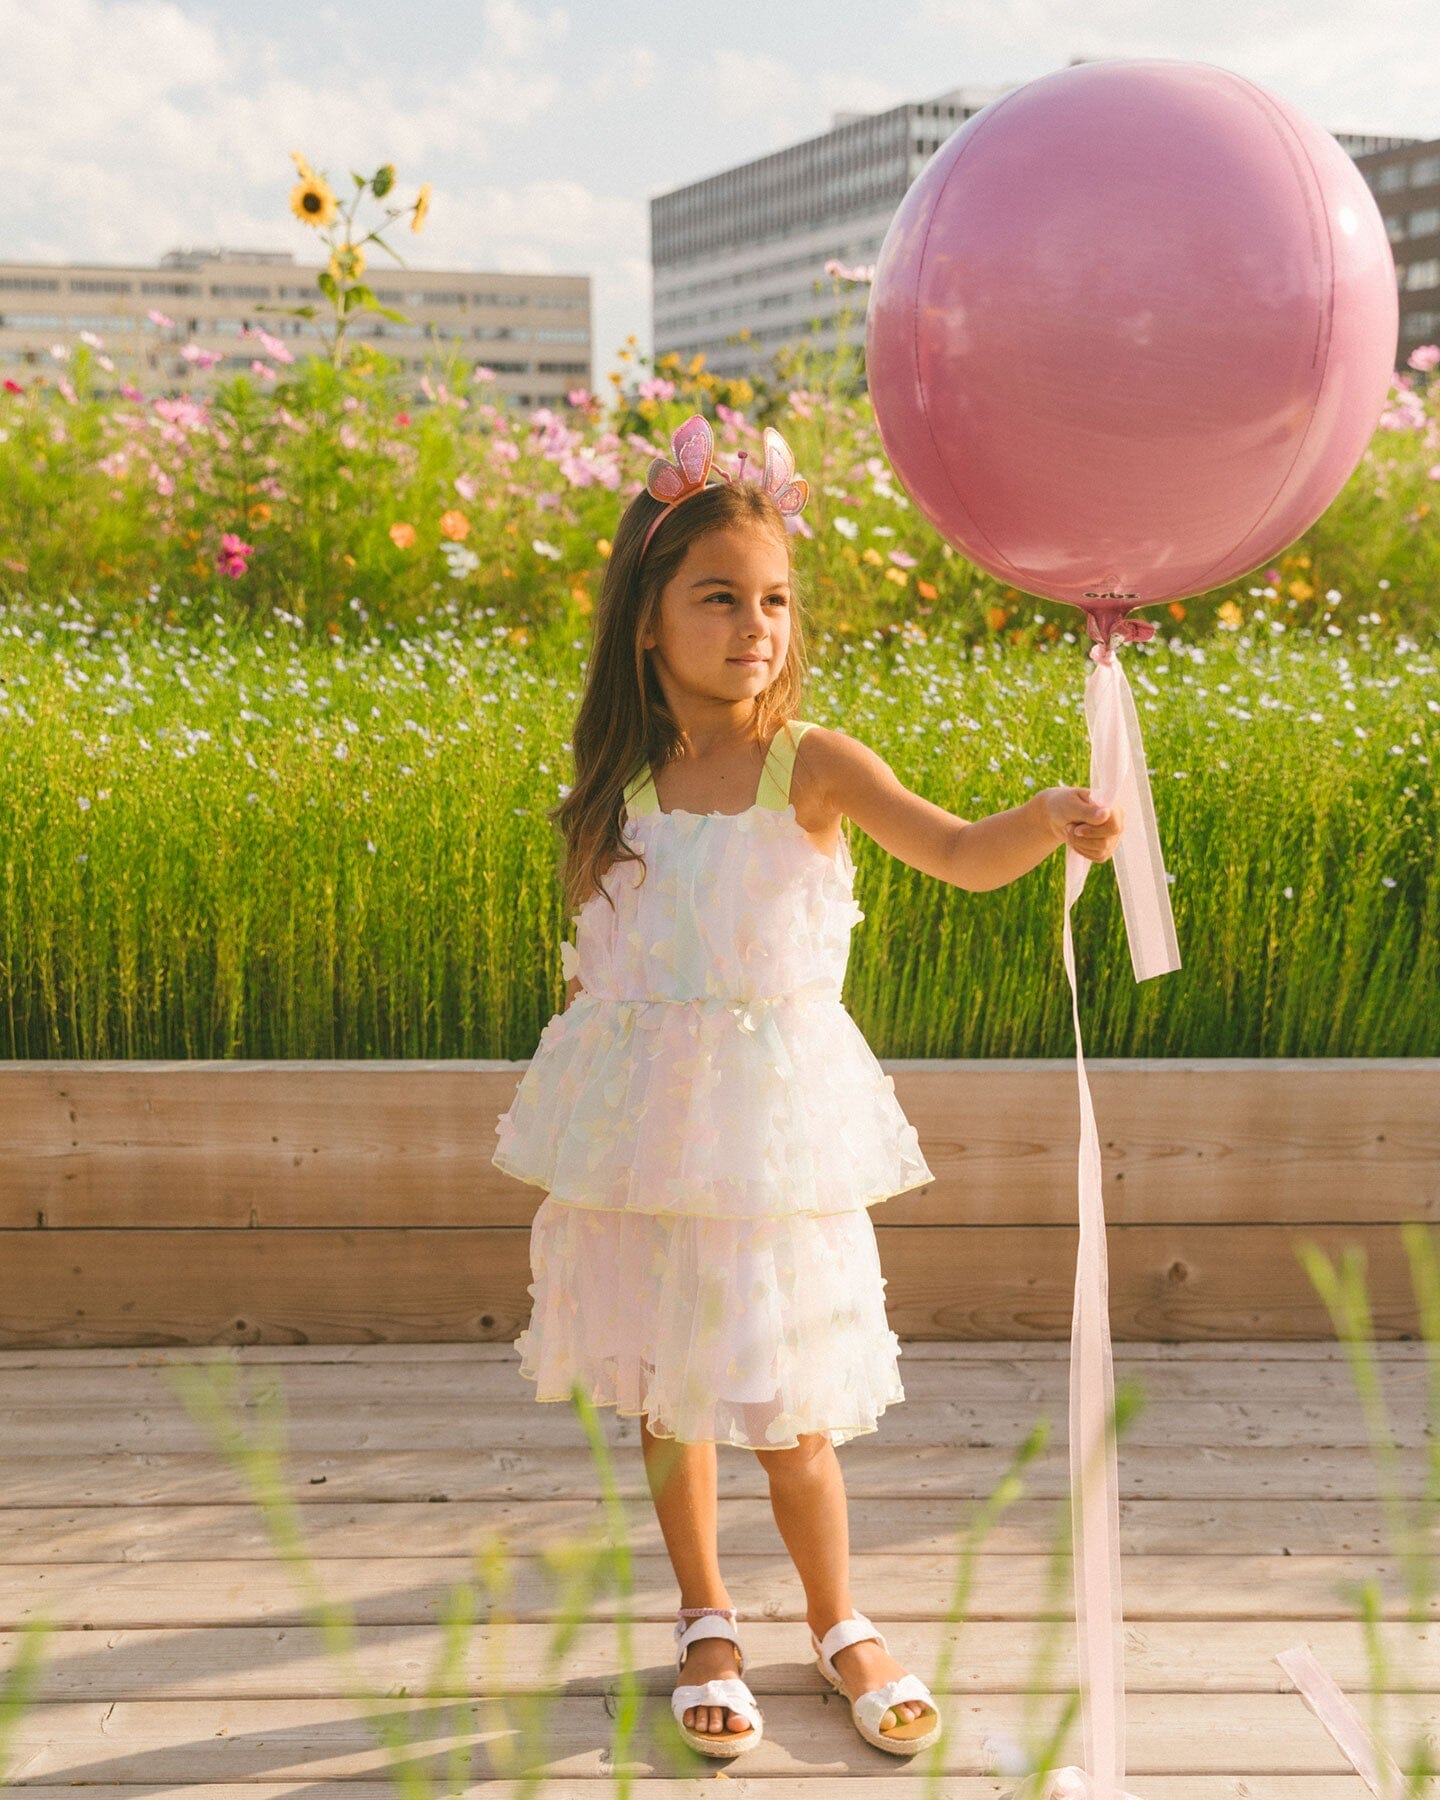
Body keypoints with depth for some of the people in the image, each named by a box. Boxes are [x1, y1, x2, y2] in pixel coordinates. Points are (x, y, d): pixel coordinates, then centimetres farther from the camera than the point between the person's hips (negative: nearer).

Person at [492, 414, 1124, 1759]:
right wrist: (567, 1127, 8)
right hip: (643, 1122, 3)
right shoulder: (614, 784, -1)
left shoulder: (813, 764, -9)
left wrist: (1052, 820, -43)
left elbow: (961, 855, -23)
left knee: (787, 1406, 4)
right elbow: (590, 967, 8)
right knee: (662, 1392, 13)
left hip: (774, 1117, -3)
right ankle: (706, 1623, 34)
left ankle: (841, 1629, 28)